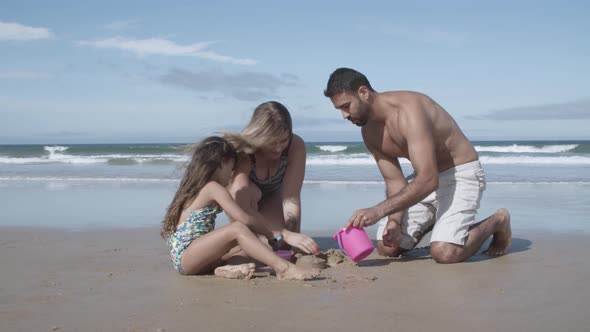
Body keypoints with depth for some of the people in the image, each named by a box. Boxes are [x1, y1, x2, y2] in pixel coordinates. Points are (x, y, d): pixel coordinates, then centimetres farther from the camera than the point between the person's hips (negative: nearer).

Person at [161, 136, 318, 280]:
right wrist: (267, 231, 3)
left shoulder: (194, 188, 19)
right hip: (186, 257, -10)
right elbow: (245, 219, -15)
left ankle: (227, 269, -19)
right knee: (238, 229, -25)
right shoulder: (214, 188, -9)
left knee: (245, 243, 11)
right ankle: (283, 268, -36)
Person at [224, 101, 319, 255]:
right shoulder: (242, 152, -42)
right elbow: (242, 209, -48)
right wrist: (285, 234, -56)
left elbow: (291, 198, -34)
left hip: (272, 195, 3)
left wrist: (295, 239, -43)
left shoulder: (296, 146, -33)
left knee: (282, 245, -16)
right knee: (244, 190, -39)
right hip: (244, 195, -3)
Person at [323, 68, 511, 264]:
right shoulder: (369, 132, -2)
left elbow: (428, 180, -37)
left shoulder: (409, 111, -30)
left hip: (461, 174, -8)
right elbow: (394, 181, 1)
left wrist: (379, 210, -41)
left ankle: (497, 221, 4)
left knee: (444, 253, -25)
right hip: (425, 178, 8)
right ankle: (434, 220, 26)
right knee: (387, 248, -2)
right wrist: (395, 220, -18)